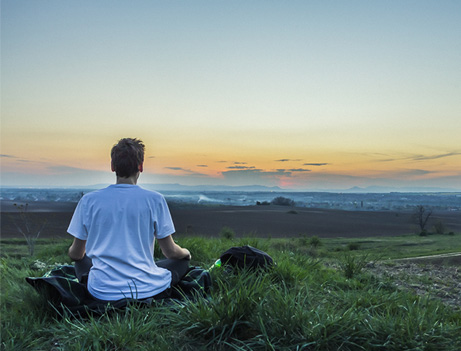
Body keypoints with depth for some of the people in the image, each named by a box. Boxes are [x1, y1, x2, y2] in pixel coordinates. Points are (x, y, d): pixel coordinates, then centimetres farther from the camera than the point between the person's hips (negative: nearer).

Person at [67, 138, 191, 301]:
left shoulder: (88, 200, -4)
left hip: (102, 292, 2)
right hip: (146, 290, -1)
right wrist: (186, 252, 22)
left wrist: (72, 252, 33)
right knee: (182, 261, 23)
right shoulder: (154, 200, -9)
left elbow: (76, 254, 7)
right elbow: (170, 252, -2)